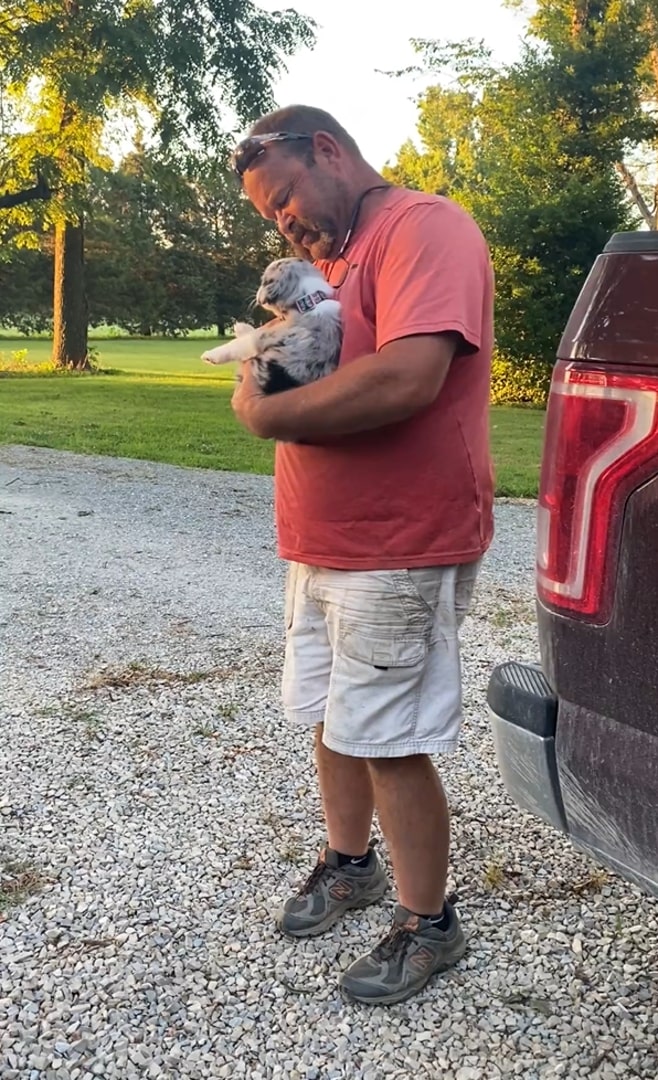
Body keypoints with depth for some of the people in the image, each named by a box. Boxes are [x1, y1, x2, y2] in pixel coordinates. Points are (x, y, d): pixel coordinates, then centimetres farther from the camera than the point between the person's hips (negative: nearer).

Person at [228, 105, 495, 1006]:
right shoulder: (335, 255, 17)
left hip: (399, 553, -9)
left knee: (387, 741, -1)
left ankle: (429, 923, 17)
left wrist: (267, 413, -17)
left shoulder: (424, 228, -13)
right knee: (330, 716, 17)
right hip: (322, 548, 9)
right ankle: (349, 863, 38)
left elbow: (406, 378, -28)